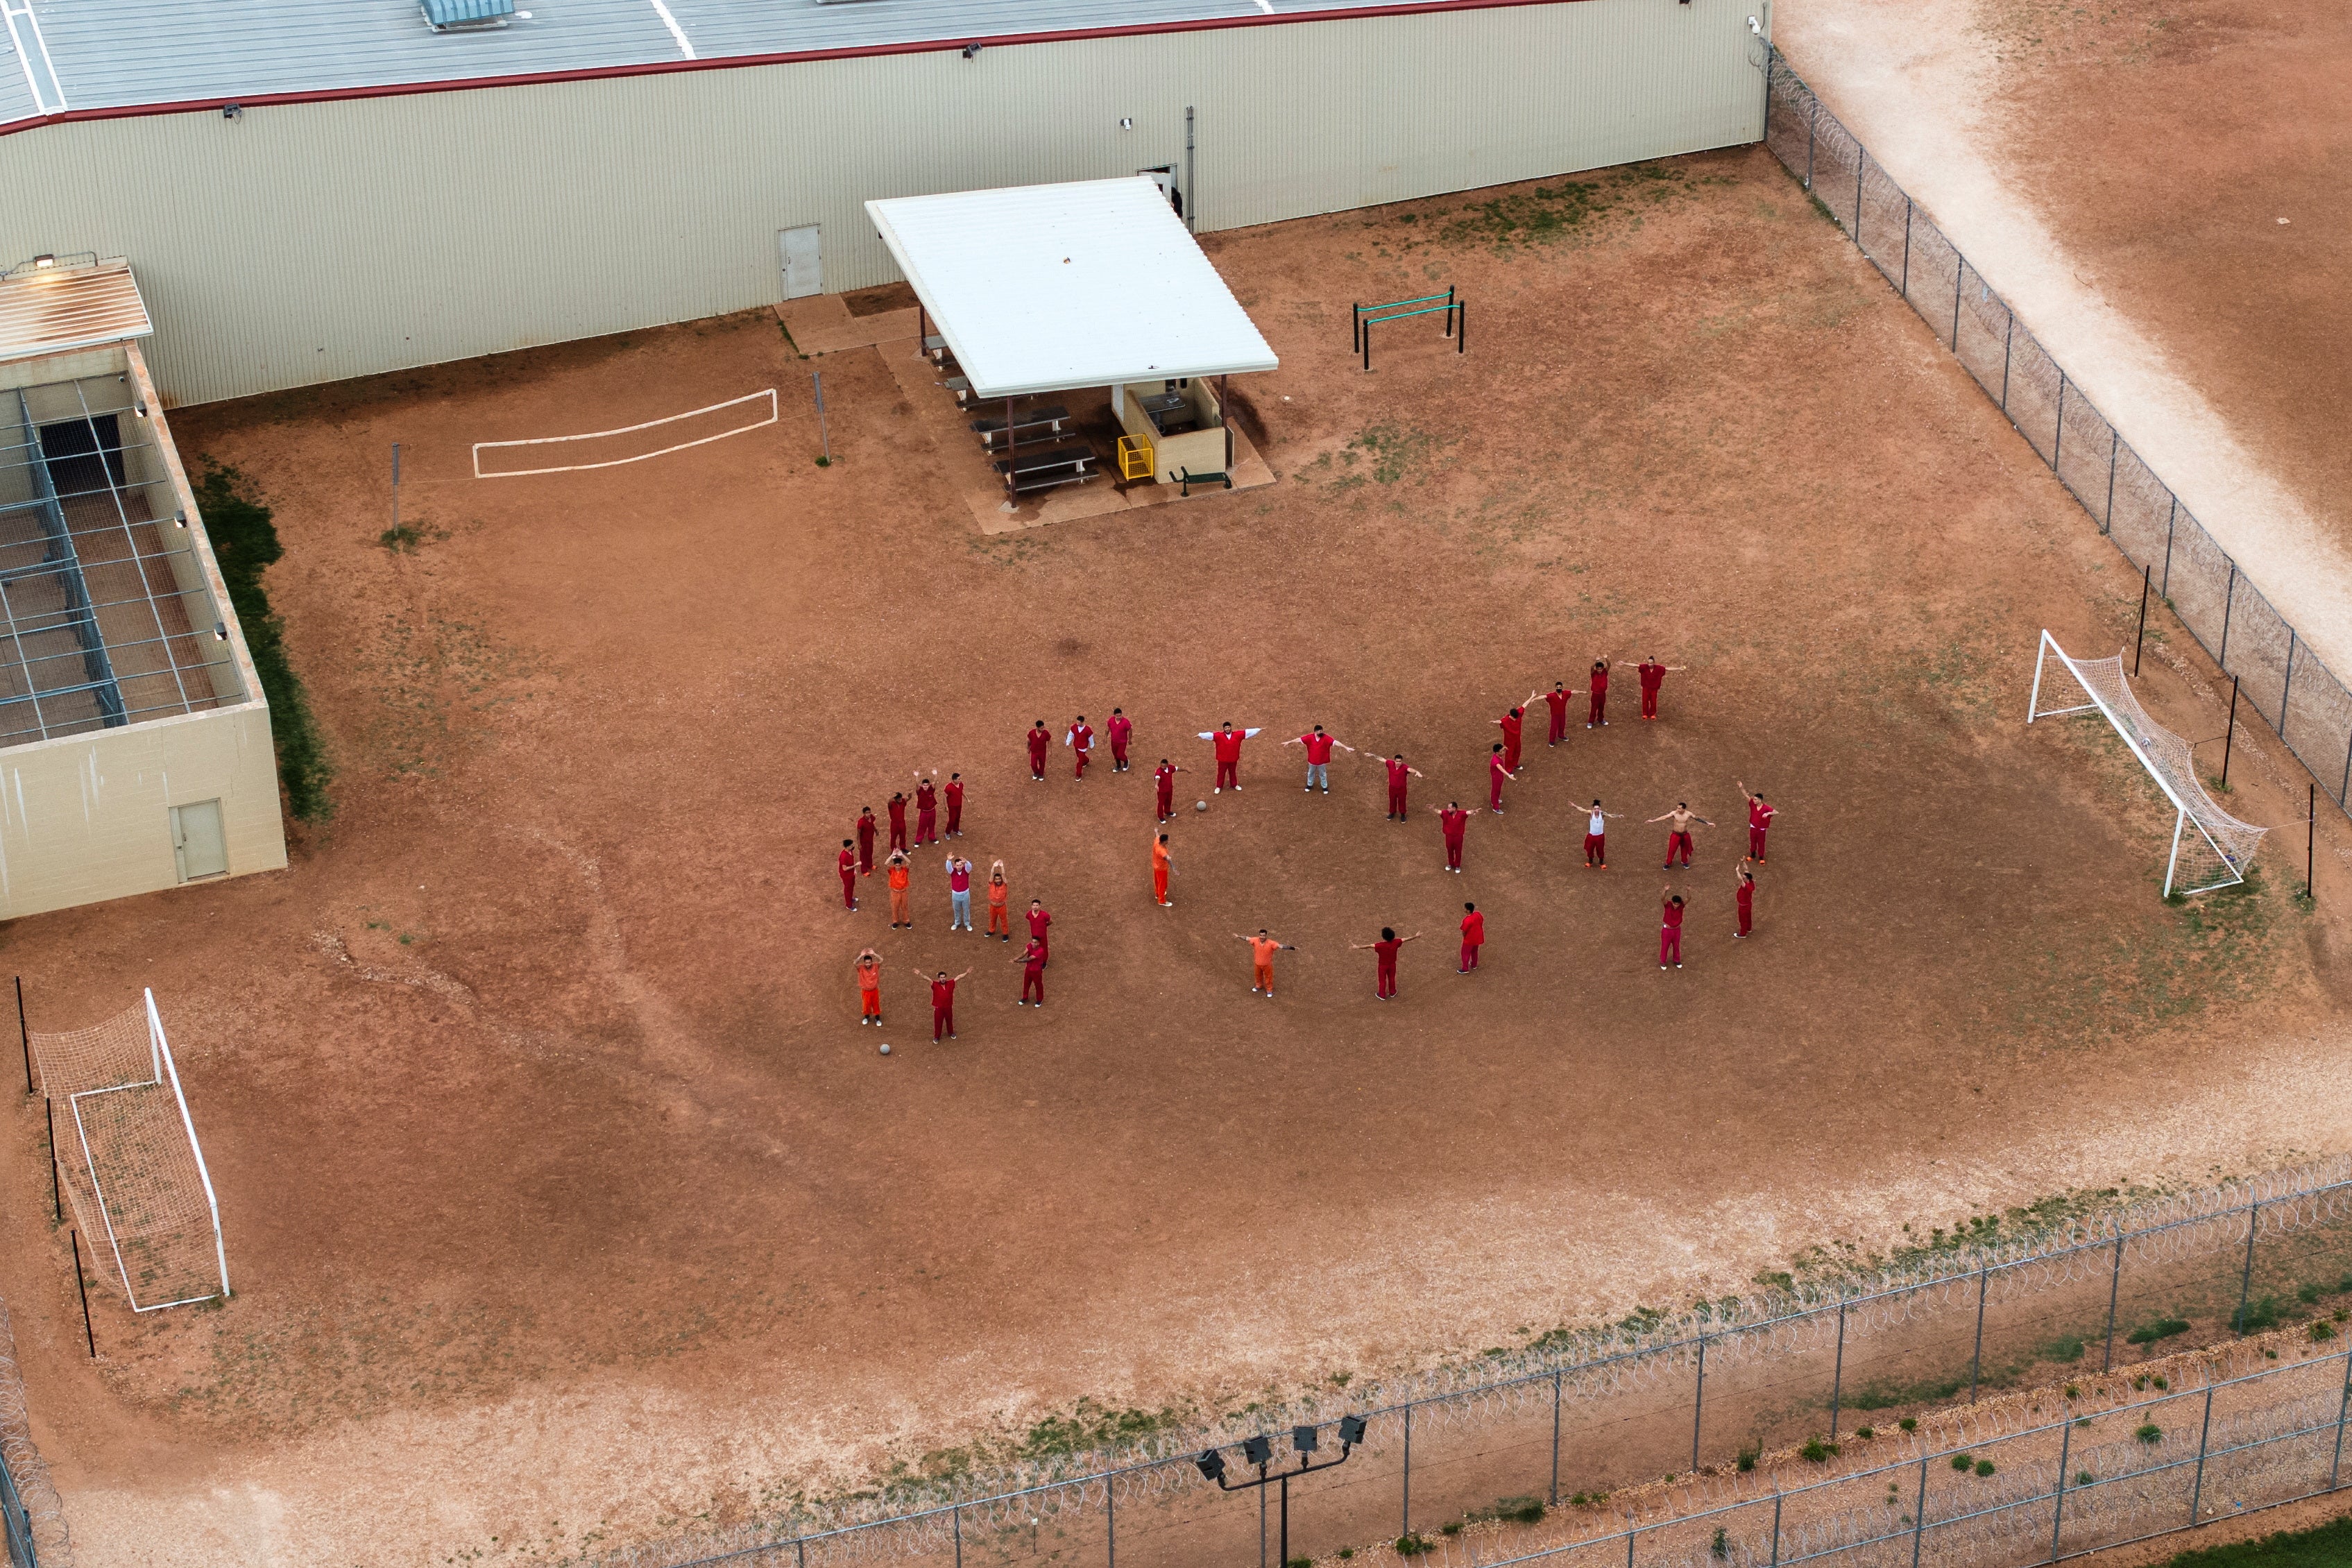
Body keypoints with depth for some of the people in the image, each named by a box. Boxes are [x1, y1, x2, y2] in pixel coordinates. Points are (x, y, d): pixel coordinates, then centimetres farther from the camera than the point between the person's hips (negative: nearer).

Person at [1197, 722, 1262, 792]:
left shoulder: (1237, 735, -7)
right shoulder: (1219, 735, -13)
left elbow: (1247, 732, -6)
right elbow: (1210, 734, -21)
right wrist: (1200, 735, -32)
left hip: (1233, 759, 2)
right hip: (1222, 759, -2)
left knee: (1233, 773, 20)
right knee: (1221, 773, 11)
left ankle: (1234, 785, 39)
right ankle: (1219, 787, 25)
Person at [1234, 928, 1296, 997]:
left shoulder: (1271, 943, -31)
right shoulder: (1255, 940, -20)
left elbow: (1280, 946, -36)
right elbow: (1247, 938, -4)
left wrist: (1291, 948, -45)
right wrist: (1239, 936, 7)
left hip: (1267, 965, -3)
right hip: (1257, 964, 3)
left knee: (1268, 977, 16)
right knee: (1258, 975, 27)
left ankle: (1269, 990, 39)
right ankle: (1259, 986, 55)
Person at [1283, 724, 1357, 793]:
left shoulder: (1325, 738, -24)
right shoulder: (1310, 737, -22)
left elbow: (1335, 742, -29)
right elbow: (1300, 739, -15)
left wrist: (1346, 748, -35)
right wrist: (1289, 742, -10)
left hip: (1322, 761, -1)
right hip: (1312, 760, 1)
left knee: (1323, 774, 20)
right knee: (1311, 773, 25)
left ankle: (1325, 787, 42)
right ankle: (1310, 785, 49)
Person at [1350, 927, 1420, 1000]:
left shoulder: (1380, 946, -36)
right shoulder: (1395, 943, -24)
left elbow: (1369, 946, -39)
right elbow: (1406, 939, -10)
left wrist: (1357, 947, -41)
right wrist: (1415, 936, 6)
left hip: (1383, 965, -3)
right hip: (1392, 964, 3)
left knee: (1382, 980, 19)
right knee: (1392, 978, 26)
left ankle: (1382, 995, 35)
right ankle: (1392, 993, 45)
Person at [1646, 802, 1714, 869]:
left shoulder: (1688, 814, -14)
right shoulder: (1674, 813, -19)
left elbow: (1697, 819, -4)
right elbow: (1665, 817, -21)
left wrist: (1708, 823, -2)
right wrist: (1653, 821, -28)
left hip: (1685, 835, 2)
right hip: (1675, 835, -2)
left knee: (1685, 849, 19)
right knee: (1671, 849, 3)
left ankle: (1685, 862, 42)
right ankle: (1668, 864, 21)